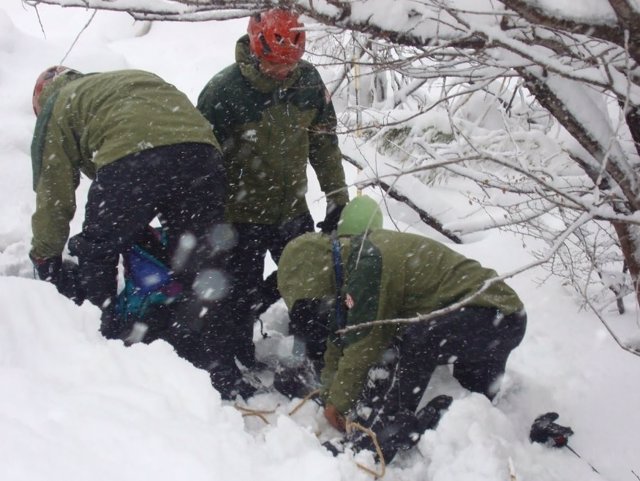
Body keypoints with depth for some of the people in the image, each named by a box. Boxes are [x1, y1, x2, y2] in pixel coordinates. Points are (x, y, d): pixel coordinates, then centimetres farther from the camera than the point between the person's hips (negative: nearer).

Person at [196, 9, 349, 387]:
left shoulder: (308, 81, -4)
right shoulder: (224, 91, -19)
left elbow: (324, 141, 7)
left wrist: (338, 196, 6)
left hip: (292, 210, 5)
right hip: (241, 216, -4)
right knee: (240, 296, 3)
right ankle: (228, 373, 22)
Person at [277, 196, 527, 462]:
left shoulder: (367, 259, -23)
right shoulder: (350, 264, 8)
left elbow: (364, 343, -20)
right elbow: (340, 339, 15)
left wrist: (340, 402, -8)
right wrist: (330, 395, 12)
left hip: (490, 312, -11)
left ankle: (369, 447, -21)